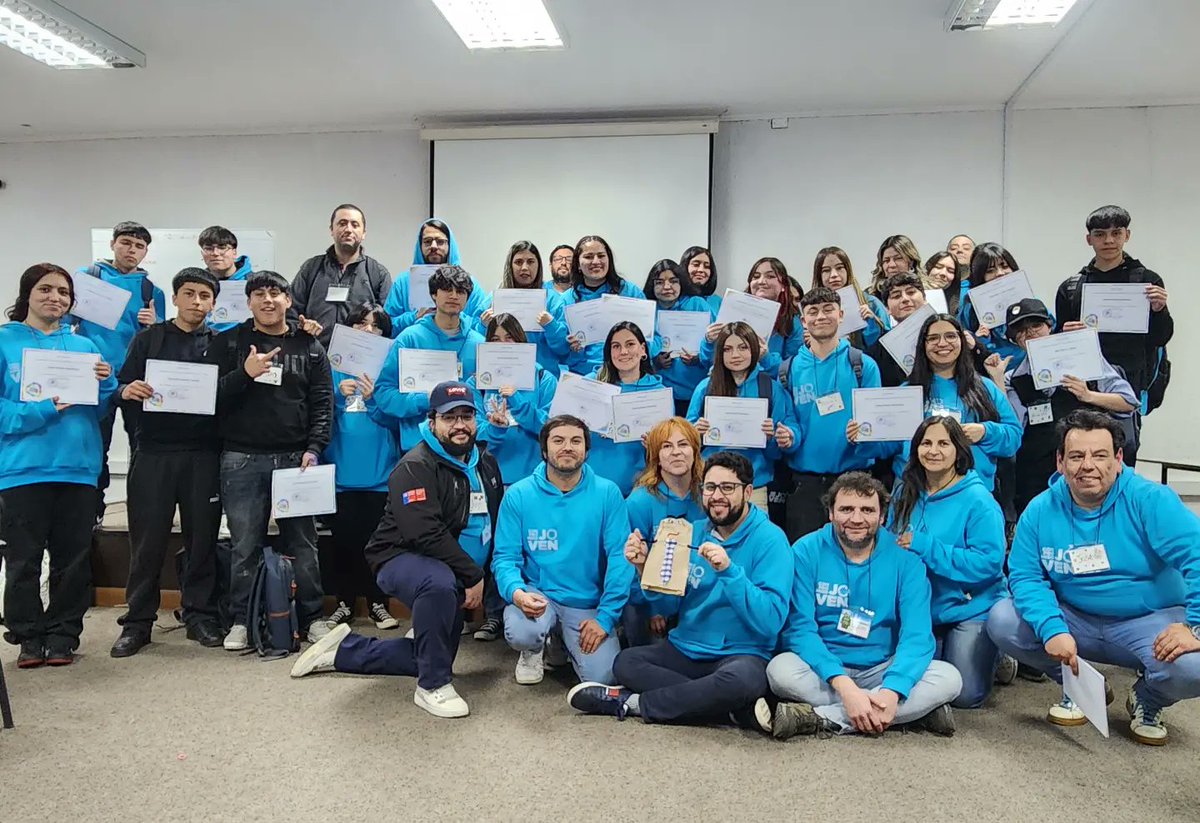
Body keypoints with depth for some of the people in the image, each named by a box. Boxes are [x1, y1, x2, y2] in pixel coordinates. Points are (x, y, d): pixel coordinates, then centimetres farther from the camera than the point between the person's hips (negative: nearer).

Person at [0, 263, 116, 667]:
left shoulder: (84, 346, 12)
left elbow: (101, 410, 12)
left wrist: (106, 383, -8)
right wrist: (43, 410, -20)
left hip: (78, 467, 3)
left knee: (73, 559, 8)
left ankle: (62, 635, 20)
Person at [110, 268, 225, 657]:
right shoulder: (149, 338, 9)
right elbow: (123, 388, 4)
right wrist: (126, 391, -17)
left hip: (203, 455, 0)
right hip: (153, 453, 0)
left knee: (202, 537, 5)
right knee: (147, 540, 4)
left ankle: (200, 615, 18)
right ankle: (138, 621, 16)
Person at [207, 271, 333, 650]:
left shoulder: (309, 347, 9)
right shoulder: (227, 343, 7)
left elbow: (322, 404, 5)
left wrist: (313, 448, -7)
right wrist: (245, 373, -16)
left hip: (295, 459, 1)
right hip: (242, 459, 0)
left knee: (302, 543, 7)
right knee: (245, 545, 5)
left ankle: (312, 616, 18)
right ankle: (241, 620, 19)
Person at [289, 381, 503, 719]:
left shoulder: (486, 463, 6)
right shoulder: (416, 466, -17)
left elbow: (498, 522, 14)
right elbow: (426, 534, -28)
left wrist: (478, 578, 2)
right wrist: (473, 575, -25)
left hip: (460, 578, 8)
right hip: (404, 559, -8)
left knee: (430, 661, 10)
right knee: (439, 584, -41)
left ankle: (343, 649, 29)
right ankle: (433, 687, -21)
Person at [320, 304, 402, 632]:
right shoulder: (334, 365, 7)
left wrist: (374, 398, -19)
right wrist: (338, 395, -17)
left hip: (379, 469, -1)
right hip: (342, 468, 1)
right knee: (342, 538, 6)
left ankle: (378, 603, 18)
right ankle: (344, 602, 20)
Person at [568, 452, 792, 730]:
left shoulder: (769, 539, -10)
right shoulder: (693, 532, 6)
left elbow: (771, 621, -19)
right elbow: (670, 605, 7)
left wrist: (729, 570, -29)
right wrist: (644, 567, -9)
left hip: (742, 654, -5)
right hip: (686, 649, 5)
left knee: (739, 679, -37)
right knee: (625, 662, -19)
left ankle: (632, 702, -17)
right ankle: (740, 709, -19)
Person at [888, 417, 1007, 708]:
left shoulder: (978, 500, -16)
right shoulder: (906, 494, 1)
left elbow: (988, 563, -23)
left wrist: (923, 546, -25)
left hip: (971, 610, -5)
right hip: (920, 610, 5)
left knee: (964, 696, -7)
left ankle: (997, 655, 22)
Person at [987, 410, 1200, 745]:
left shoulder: (1150, 500, -14)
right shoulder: (1041, 511, -6)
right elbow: (1024, 576, -8)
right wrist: (1052, 629, -24)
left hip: (1150, 622, -3)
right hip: (1075, 621, 3)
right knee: (1002, 620, -18)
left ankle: (1147, 701, 8)